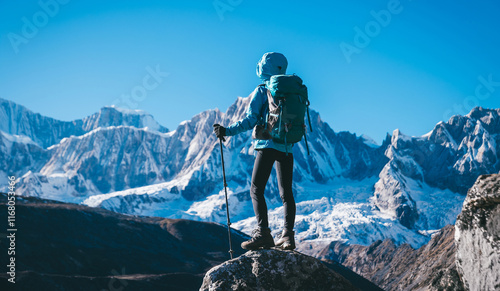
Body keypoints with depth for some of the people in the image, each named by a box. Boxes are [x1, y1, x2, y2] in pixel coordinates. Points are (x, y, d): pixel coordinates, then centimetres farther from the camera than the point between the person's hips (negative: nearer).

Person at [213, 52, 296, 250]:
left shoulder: (261, 91, -3)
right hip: (287, 147, 6)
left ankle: (263, 233, -15)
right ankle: (288, 235, 0)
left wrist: (228, 131, -6)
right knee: (286, 192, 8)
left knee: (256, 189, -4)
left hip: (267, 145, -6)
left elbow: (251, 120, -11)